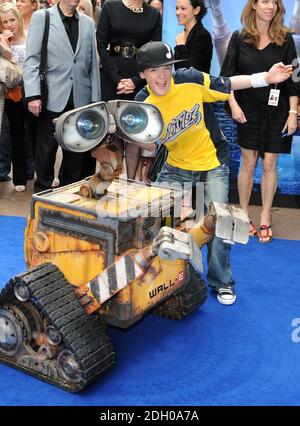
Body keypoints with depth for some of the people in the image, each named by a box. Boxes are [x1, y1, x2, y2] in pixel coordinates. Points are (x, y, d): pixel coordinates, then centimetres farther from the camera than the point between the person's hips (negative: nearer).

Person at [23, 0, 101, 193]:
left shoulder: (88, 23, 12)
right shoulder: (41, 17, 2)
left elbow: (93, 63, 12)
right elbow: (32, 59, -3)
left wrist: (95, 98, 7)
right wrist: (33, 95, -11)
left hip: (80, 99, 3)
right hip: (53, 98, -3)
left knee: (76, 149, 7)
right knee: (47, 148, 4)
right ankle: (43, 191, 18)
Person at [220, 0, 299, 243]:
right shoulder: (239, 38, 1)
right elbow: (228, 75, 1)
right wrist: (233, 104, -10)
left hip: (276, 111, 0)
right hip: (248, 111, 0)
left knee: (269, 164, 3)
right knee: (248, 163, 4)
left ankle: (265, 220, 13)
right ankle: (244, 215, 18)